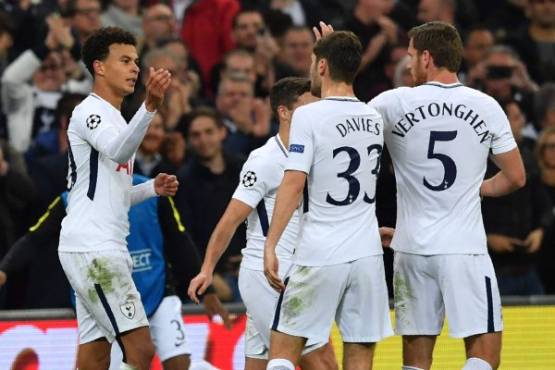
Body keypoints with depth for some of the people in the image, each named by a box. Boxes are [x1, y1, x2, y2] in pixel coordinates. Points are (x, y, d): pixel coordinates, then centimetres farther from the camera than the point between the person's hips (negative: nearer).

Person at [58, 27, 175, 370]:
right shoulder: (90, 111, -8)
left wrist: (152, 188, 12)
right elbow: (118, 151, -31)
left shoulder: (114, 118, 23)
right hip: (91, 248, -10)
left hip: (104, 249, 10)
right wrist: (150, 106, -45)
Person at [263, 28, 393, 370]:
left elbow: (294, 184, -15)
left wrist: (271, 246, -14)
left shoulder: (309, 116, -9)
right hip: (367, 253, 5)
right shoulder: (374, 119, 10)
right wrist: (334, 48, 34)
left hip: (320, 254, -5)